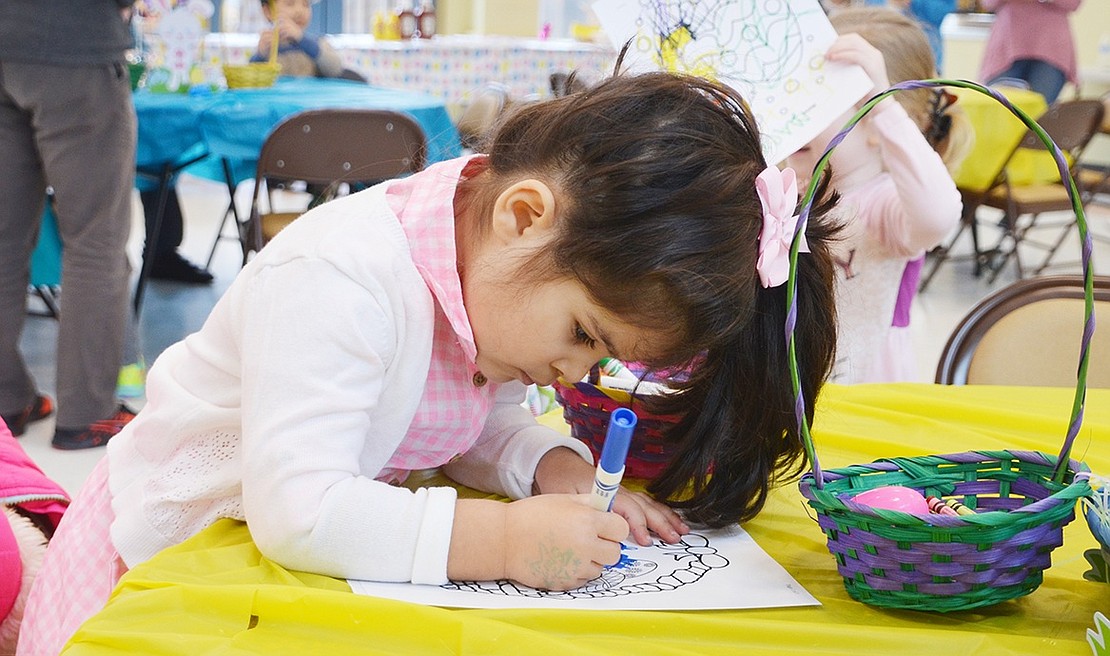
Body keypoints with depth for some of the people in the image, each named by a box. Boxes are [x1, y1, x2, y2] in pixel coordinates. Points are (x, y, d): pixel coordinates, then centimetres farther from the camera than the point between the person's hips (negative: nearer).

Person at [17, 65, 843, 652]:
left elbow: (486, 424, 2)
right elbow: (296, 511, -38)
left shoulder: (502, 276, -10)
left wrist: (563, 474, -18)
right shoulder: (338, 279, -34)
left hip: (323, 543, 7)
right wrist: (504, 540, -43)